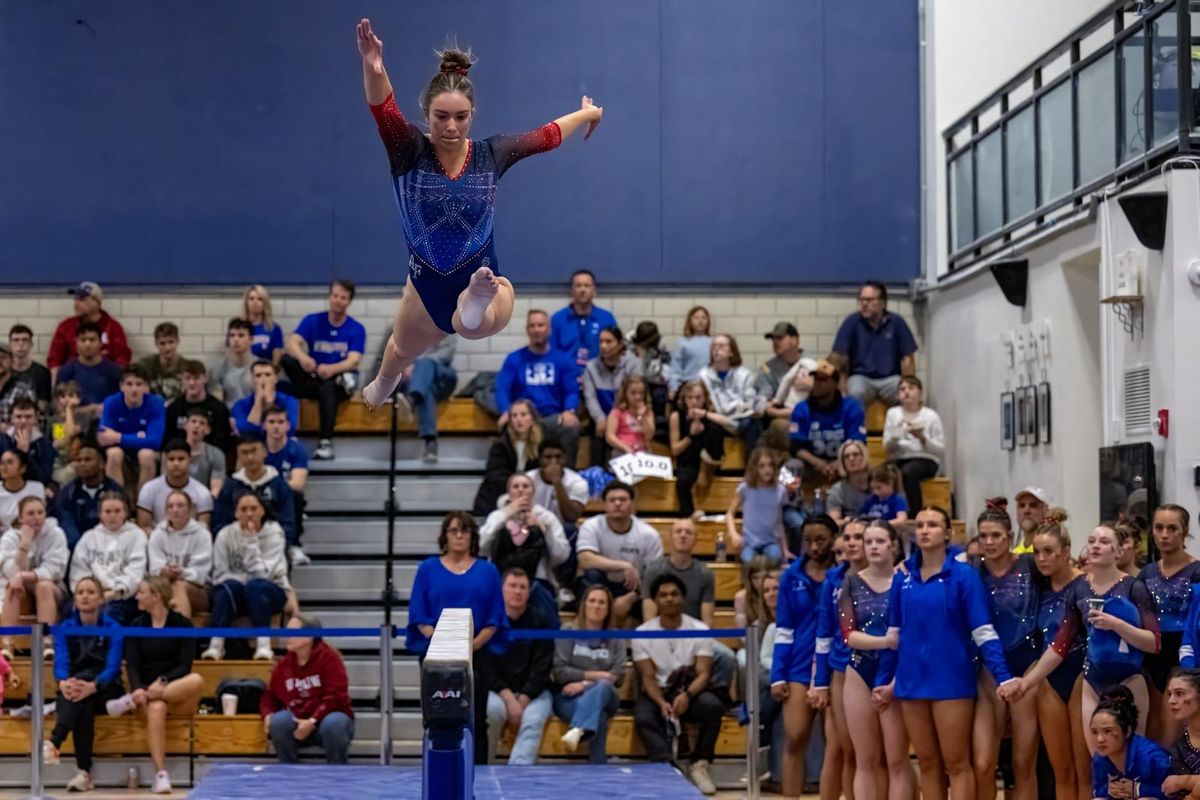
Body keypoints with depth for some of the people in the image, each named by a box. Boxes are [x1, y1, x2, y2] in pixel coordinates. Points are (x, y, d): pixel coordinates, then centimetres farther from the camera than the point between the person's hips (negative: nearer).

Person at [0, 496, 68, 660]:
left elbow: (54, 570, -19)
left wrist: (24, 576, -33)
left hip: (52, 593, -1)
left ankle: (47, 643, -43)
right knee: (13, 586, -31)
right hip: (22, 597, 1)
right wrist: (24, 544, -30)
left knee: (44, 585, -34)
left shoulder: (55, 534, -8)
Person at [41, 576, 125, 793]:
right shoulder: (64, 629, 2)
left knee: (85, 680, -36)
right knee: (83, 704, -35)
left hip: (106, 691, -2)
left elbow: (113, 667, -16)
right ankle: (84, 773, -46)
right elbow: (60, 662, -12)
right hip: (74, 689, 2)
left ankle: (54, 742, -54)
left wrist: (92, 686, -39)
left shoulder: (113, 629, -4)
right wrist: (63, 683, -38)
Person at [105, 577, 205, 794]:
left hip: (178, 695, 0)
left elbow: (184, 666, -5)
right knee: (156, 708, -37)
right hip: (148, 692, 1)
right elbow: (132, 664, -1)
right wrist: (137, 688, -21)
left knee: (196, 681, -35)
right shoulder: (136, 625, 9)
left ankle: (131, 702, -31)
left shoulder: (182, 624, 1)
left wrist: (163, 682, -24)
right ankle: (161, 773, -43)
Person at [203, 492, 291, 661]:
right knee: (230, 586, -33)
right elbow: (219, 575, -7)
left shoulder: (273, 532, -10)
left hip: (270, 592, -1)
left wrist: (251, 540, -25)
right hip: (236, 595, 1)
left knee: (254, 586, -35)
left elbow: (262, 574, -19)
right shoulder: (225, 535, -5)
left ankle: (264, 646, -37)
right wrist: (243, 579, -21)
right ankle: (215, 645, -39)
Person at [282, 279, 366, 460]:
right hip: (313, 378, 2)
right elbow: (292, 343, -15)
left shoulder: (357, 329, -2)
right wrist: (302, 357, -40)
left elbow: (353, 361, -16)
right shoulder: (312, 321, 1)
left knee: (327, 388, -39)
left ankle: (325, 443, -40)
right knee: (286, 359, -25)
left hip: (339, 380, -2)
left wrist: (331, 369, -38)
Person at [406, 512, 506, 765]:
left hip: (476, 656, 0)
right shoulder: (428, 568, 8)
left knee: (475, 720, 1)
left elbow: (495, 619, 4)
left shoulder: (488, 571, 8)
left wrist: (474, 644, -11)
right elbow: (418, 615, 3)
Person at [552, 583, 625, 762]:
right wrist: (595, 675, -10)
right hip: (568, 698, -1)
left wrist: (585, 683, -15)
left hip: (604, 696, 2)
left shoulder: (616, 638, 13)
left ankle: (577, 731, -64)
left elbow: (618, 676, 0)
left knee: (602, 686, -40)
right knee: (599, 716, -38)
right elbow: (559, 671, -5)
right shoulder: (567, 631, 6)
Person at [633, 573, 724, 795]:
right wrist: (662, 703, -26)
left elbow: (703, 674, -9)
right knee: (643, 718, -34)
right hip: (657, 694, 0)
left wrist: (686, 695, -31)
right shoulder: (642, 633, -1)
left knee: (713, 706, -33)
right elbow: (648, 677, -5)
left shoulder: (700, 630, -2)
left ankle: (699, 766, -23)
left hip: (690, 693, 0)